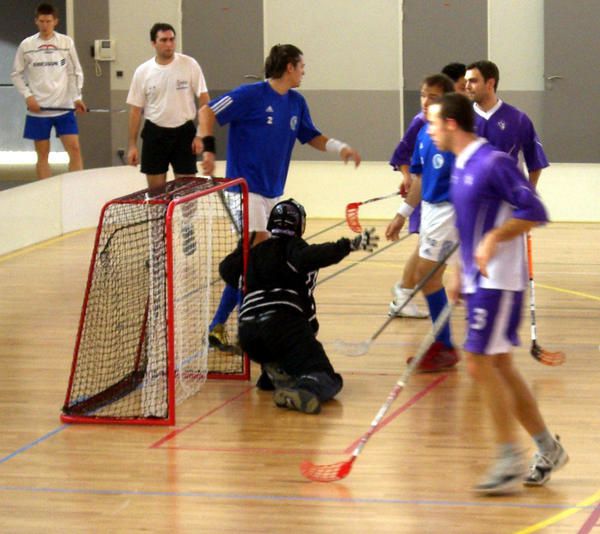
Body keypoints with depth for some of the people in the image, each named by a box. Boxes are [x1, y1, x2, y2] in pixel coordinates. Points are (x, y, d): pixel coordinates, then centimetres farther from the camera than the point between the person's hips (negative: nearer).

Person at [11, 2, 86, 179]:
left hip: (64, 107, 0)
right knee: (42, 155, 4)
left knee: (75, 149, -7)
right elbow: (16, 75, 5)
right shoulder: (26, 45, 0)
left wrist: (77, 97, -5)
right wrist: (28, 96, -8)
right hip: (38, 110, 0)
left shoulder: (66, 42, 1)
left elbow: (76, 72, 6)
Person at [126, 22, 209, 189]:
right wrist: (132, 145, 2)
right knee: (155, 190, 4)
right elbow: (135, 110, 5)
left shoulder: (190, 65, -5)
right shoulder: (142, 72, 0)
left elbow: (204, 100, -3)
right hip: (155, 133, 1)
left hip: (184, 132, -1)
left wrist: (201, 135, -10)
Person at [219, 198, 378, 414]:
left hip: (248, 334, 6)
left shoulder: (255, 249, 23)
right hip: (285, 322, -6)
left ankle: (273, 372, 7)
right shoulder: (292, 246, 7)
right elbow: (309, 257, -14)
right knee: (327, 380, -14)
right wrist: (349, 245, -17)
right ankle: (303, 392, -48)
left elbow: (226, 270, 30)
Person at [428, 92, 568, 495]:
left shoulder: (494, 162, -15)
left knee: (481, 362, -11)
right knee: (500, 367, 10)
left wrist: (494, 239, -27)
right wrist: (461, 276, 22)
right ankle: (548, 449, 20)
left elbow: (534, 212, -19)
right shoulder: (461, 168, 14)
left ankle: (511, 461, -5)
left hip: (499, 280, -9)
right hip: (478, 280, 9)